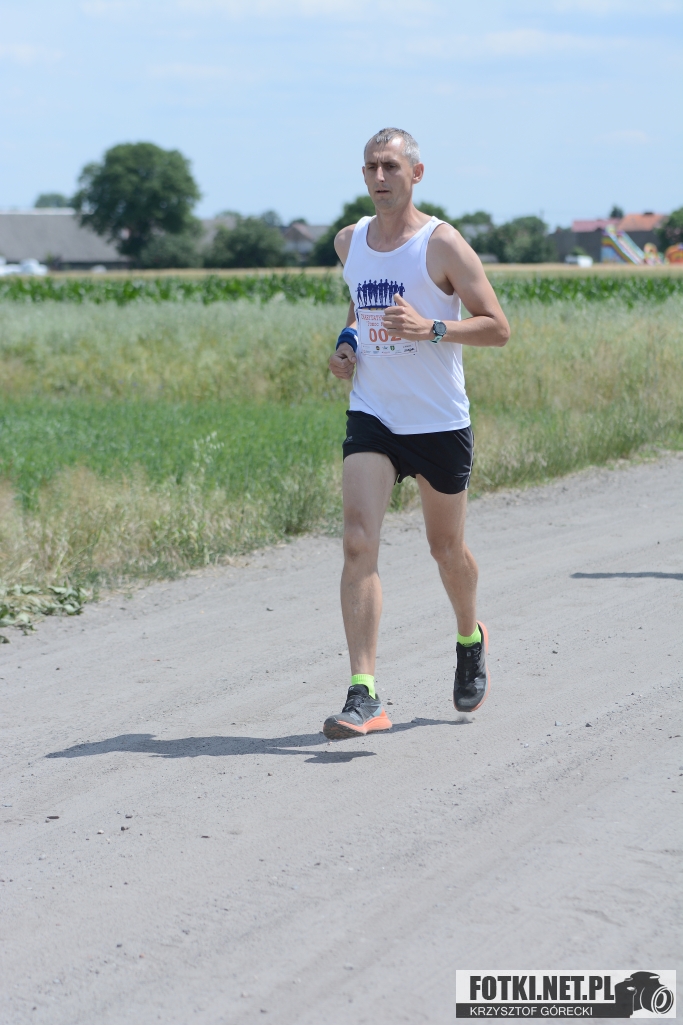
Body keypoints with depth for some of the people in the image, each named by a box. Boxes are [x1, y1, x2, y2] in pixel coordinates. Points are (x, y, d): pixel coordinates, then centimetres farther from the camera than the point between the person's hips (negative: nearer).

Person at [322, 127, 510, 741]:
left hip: (440, 421, -3)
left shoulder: (442, 244, -10)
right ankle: (364, 697, -18)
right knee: (359, 544, -14)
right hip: (371, 417, 3)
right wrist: (347, 346, 6)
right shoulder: (349, 242, 6)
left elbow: (498, 327, -10)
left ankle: (471, 639, 46)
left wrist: (432, 328, -25)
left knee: (446, 548, 13)